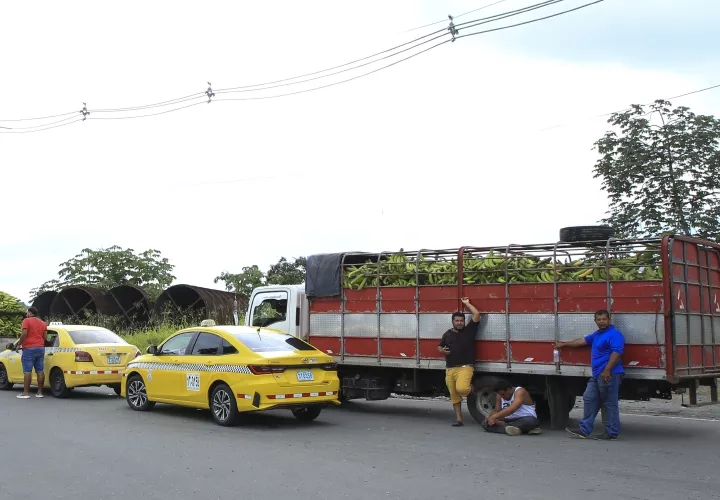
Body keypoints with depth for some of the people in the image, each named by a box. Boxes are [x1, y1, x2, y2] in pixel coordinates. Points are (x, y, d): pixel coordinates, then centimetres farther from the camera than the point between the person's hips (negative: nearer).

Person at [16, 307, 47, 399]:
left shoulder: (26, 321, -4)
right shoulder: (43, 323, 15)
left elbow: (24, 334, -16)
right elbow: (44, 337, 11)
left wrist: (19, 344, -5)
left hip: (29, 348, -6)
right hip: (40, 348, 6)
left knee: (27, 371, -6)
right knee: (40, 371, 5)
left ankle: (26, 393, -8)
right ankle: (40, 392, 5)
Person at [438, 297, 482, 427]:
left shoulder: (469, 330, 2)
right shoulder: (447, 334, 13)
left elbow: (477, 315, -7)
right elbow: (439, 346, 26)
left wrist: (467, 304, 3)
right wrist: (442, 350, 2)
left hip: (465, 367, -5)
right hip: (450, 369, 5)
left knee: (461, 388, -27)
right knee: (454, 395, 6)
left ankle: (470, 390, 8)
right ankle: (459, 419, 16)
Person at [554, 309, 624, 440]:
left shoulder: (614, 334, -9)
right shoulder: (597, 335, 23)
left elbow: (616, 353, -20)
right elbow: (583, 340, 35)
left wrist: (607, 370, -27)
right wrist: (564, 344, 43)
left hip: (609, 374, -10)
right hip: (597, 375, 10)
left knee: (610, 403, -5)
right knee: (589, 399, 8)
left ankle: (612, 433, 0)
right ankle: (584, 430, 11)